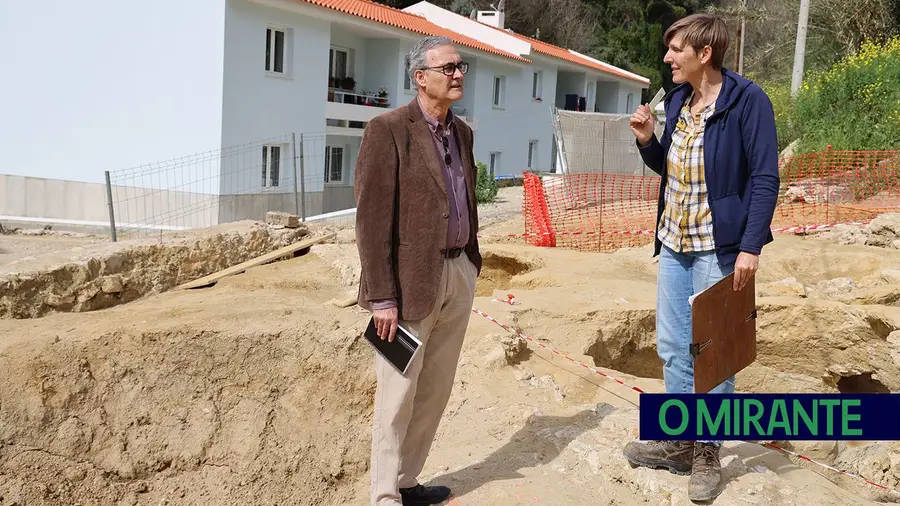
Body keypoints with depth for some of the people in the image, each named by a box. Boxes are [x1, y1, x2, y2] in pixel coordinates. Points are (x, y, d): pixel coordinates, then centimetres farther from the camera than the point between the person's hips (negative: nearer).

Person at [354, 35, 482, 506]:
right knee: (398, 394, 2)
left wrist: (471, 264, 14)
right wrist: (382, 296, -18)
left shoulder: (461, 131, 12)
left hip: (459, 274, 7)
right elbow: (373, 219, -15)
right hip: (412, 279, -7)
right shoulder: (388, 129, -11)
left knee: (434, 390, 14)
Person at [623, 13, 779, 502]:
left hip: (718, 246, -7)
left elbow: (764, 179, -14)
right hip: (674, 243, 7)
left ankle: (707, 451, 17)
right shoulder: (676, 100, 8)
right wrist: (646, 140, -1)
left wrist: (750, 246, -20)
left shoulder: (747, 100, -12)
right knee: (672, 346, 12)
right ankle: (678, 440, 26)